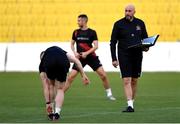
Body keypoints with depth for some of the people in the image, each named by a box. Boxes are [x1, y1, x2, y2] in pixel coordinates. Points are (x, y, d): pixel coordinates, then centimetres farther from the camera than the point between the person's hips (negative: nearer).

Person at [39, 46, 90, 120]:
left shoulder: (42, 63, 38)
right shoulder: (61, 52, 45)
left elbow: (46, 87, 36)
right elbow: (76, 60, 26)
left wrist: (48, 103, 40)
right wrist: (83, 75, 23)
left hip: (49, 64, 0)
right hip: (63, 62, 0)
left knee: (51, 85, 31)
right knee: (60, 89, 20)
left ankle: (51, 112, 31)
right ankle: (57, 112, 2)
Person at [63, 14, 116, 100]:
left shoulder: (92, 32, -3)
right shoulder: (76, 32, 5)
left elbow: (96, 46, -8)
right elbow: (72, 44, 16)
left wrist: (86, 53, -18)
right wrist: (75, 52, -2)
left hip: (91, 57, -1)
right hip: (80, 58, 1)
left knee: (103, 75, -7)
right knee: (70, 77, -8)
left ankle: (109, 94, 10)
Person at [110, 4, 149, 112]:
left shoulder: (140, 23, 6)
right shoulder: (119, 24, -1)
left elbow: (145, 38, 18)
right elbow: (113, 42, 1)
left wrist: (146, 47, -4)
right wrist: (114, 59, -6)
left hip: (137, 55, 3)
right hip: (124, 56, -3)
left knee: (134, 81, 8)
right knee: (127, 80, -12)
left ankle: (132, 102, 21)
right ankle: (130, 105, -17)